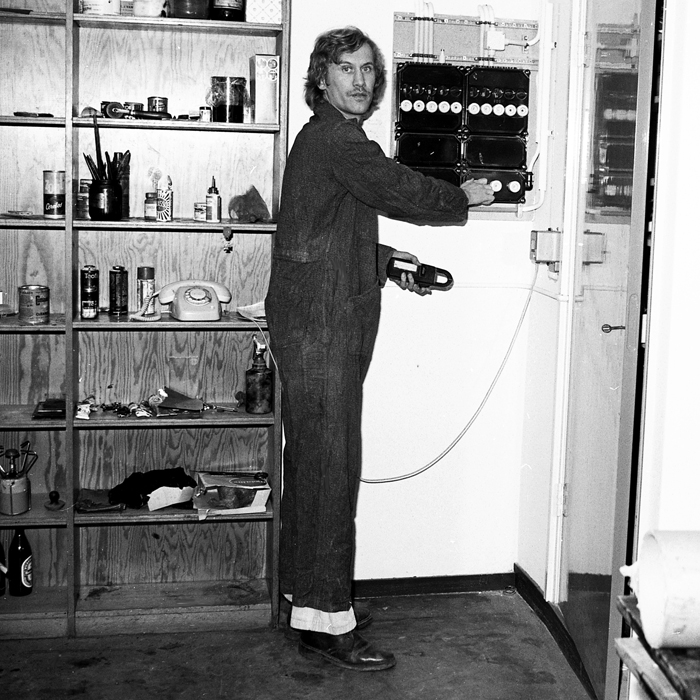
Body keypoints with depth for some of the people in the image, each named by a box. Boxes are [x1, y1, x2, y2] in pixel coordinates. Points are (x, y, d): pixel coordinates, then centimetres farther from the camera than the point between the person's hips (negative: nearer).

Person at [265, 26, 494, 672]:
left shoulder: (327, 137, 20)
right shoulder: (337, 140, -13)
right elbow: (404, 194, -13)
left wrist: (386, 260, 19)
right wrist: (465, 198, 4)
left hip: (325, 321, 11)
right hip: (321, 323, -11)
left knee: (316, 460, 14)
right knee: (329, 464, -7)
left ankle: (311, 593, 25)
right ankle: (324, 619, 0)